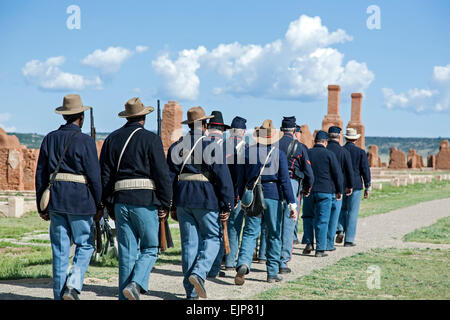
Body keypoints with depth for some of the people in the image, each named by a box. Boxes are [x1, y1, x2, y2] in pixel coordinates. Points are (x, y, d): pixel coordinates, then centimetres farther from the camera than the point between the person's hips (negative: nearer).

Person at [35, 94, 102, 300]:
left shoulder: (50, 139, 8)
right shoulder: (85, 141, -7)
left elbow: (41, 173, 9)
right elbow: (94, 176, -9)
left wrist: (41, 205, 15)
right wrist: (98, 205, 1)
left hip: (56, 199, 5)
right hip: (80, 200, -4)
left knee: (60, 249, 9)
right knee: (85, 245, 8)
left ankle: (59, 295, 11)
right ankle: (73, 286, -8)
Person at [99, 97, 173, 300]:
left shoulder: (112, 139, 11)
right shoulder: (150, 139, -3)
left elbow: (105, 175, 11)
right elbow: (162, 174, -7)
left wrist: (110, 204, 16)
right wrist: (164, 205, -2)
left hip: (121, 201, 4)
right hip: (146, 200, -4)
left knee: (127, 252, 9)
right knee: (150, 248, 7)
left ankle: (125, 297, 9)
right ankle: (135, 285, -13)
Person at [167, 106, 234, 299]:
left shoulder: (176, 147, 9)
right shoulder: (212, 146, -5)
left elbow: (169, 177, 10)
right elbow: (223, 177, -9)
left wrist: (172, 206, 15)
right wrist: (227, 206, -5)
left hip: (183, 198, 4)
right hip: (206, 199, -4)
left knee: (189, 242, 9)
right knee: (212, 238, 10)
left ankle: (191, 291, 11)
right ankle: (199, 272, -13)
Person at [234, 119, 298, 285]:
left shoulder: (249, 152, 2)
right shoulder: (279, 154, -2)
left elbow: (243, 178, 5)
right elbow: (285, 180, -8)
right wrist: (292, 204, -8)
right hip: (273, 195, -1)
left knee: (250, 232, 0)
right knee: (274, 234, 10)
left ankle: (243, 263, -24)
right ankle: (272, 272, 14)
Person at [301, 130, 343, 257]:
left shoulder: (306, 153, 4)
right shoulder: (329, 154, -4)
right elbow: (337, 174, -3)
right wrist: (339, 191, 6)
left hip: (308, 191, 3)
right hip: (325, 191, -3)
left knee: (308, 217, 19)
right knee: (322, 220, 0)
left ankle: (308, 243, 9)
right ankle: (320, 249, 0)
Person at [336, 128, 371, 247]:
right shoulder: (361, 152, -3)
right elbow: (365, 170, -3)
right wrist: (367, 188, 2)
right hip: (355, 185, -2)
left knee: (342, 209, 19)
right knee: (352, 212, 2)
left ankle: (340, 230, -2)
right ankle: (349, 240, 2)